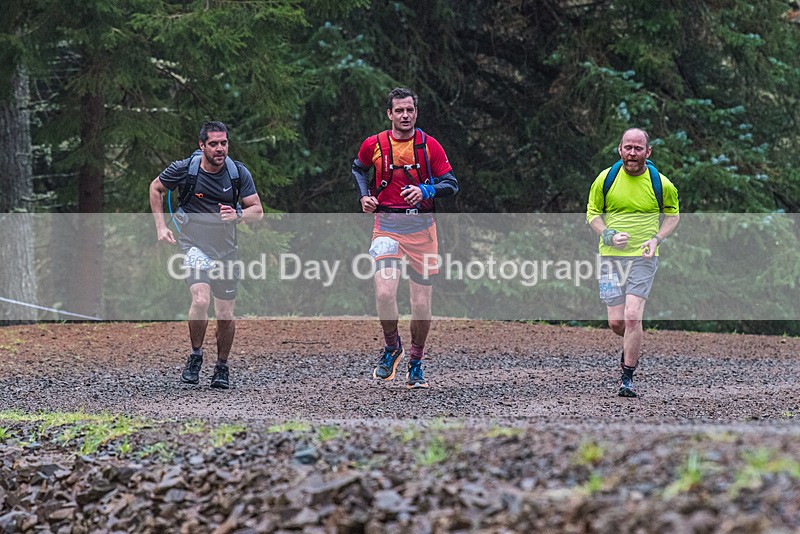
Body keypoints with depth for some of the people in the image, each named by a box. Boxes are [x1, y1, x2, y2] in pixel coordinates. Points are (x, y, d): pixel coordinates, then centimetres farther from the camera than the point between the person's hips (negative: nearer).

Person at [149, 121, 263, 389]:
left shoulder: (239, 173, -6)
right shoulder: (184, 169, -10)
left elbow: (257, 210, 0)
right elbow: (155, 188, 8)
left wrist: (238, 214, -22)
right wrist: (161, 226, 2)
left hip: (226, 248, 3)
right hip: (194, 244, -2)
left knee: (226, 315, 4)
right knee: (201, 300, -25)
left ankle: (222, 367, 26)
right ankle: (195, 357, -3)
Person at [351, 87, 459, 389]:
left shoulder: (429, 146, -1)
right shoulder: (373, 145, 2)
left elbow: (451, 185, 0)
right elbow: (359, 169, 23)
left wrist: (426, 191, -18)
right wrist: (364, 195, 6)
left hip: (421, 229, 1)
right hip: (387, 228, 0)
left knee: (422, 304, 2)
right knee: (384, 293, -21)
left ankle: (416, 364, 22)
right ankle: (391, 347, 7)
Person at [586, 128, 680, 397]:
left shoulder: (661, 183, -2)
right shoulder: (606, 178, 0)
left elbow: (672, 214, 13)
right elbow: (592, 212, 9)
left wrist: (656, 239, -5)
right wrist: (608, 235, -9)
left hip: (643, 257, -2)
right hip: (611, 256, 2)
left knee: (632, 316, -16)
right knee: (616, 322, 1)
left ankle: (627, 377, -4)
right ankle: (633, 346, 38)